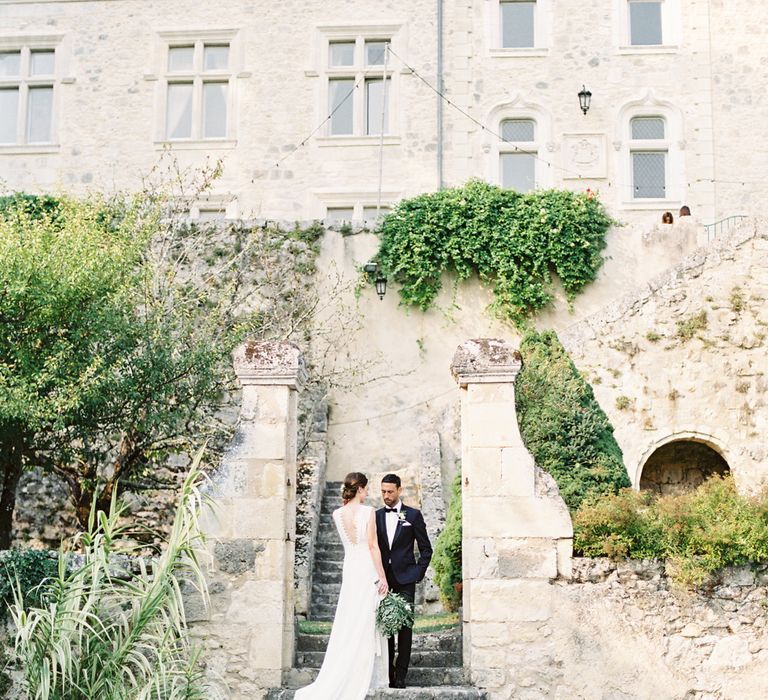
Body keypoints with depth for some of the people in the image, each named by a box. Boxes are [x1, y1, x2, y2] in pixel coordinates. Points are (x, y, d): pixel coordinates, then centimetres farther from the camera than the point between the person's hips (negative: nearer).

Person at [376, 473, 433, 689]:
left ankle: (400, 676, -1)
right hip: (382, 579, 2)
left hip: (405, 579, -2)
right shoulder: (376, 516, 10)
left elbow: (426, 548, 6)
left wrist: (418, 573, -2)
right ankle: (387, 675, 8)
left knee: (404, 627, -4)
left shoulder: (413, 515, 3)